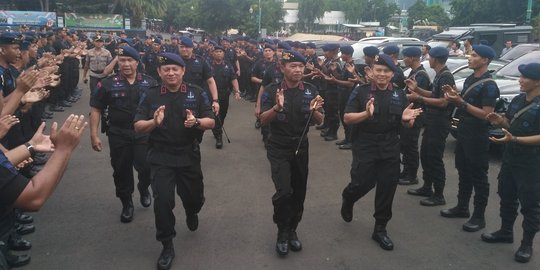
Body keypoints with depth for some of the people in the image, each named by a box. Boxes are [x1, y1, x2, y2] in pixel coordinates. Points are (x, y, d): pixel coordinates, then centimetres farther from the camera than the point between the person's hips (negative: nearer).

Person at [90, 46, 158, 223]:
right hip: (118, 135, 0)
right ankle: (127, 204, 29)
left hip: (144, 134, 0)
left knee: (145, 168, -5)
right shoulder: (108, 84, -1)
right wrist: (94, 135, -5)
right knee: (122, 171, 9)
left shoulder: (149, 83, 1)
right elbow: (96, 109, 1)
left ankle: (143, 189, 29)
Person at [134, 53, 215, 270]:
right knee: (163, 200, -7)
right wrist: (154, 122, -26)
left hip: (189, 155, 1)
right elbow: (138, 127, -5)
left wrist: (196, 121, -25)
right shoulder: (150, 95, -3)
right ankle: (167, 246, 13)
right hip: (160, 157, -1)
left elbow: (211, 122, -3)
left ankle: (191, 212, 54)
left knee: (195, 198, 15)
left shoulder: (197, 93, -3)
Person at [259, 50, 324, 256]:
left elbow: (319, 121, 1)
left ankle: (292, 230, 30)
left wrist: (314, 110, -21)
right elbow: (263, 120, -14)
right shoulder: (272, 90, -10)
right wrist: (277, 107, -32)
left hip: (301, 148, 4)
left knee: (299, 193, 11)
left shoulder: (310, 90, -1)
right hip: (278, 149, -3)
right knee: (284, 192, -15)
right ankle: (282, 232, 6)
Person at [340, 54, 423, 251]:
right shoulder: (361, 92, -3)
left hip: (390, 148, 3)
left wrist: (407, 119, -13)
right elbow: (347, 118, -8)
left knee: (387, 188, 5)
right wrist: (366, 114, -26)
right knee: (362, 183, -5)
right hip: (365, 146, -3)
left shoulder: (399, 95, 7)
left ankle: (380, 229, 20)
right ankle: (347, 199, 33)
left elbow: (407, 125, 11)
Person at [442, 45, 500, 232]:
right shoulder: (469, 79, 11)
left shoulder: (489, 85, -16)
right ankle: (462, 207, 29)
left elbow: (486, 114, -21)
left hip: (478, 136, -9)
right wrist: (455, 96, -1)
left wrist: (461, 102, -25)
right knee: (463, 172, 17)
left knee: (478, 176, -1)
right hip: (463, 132, 9)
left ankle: (479, 217, 8)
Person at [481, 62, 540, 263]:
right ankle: (506, 232, 36)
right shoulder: (517, 100, 7)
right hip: (510, 158, 9)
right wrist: (499, 120, -3)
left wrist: (514, 139, -32)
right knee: (506, 196, 19)